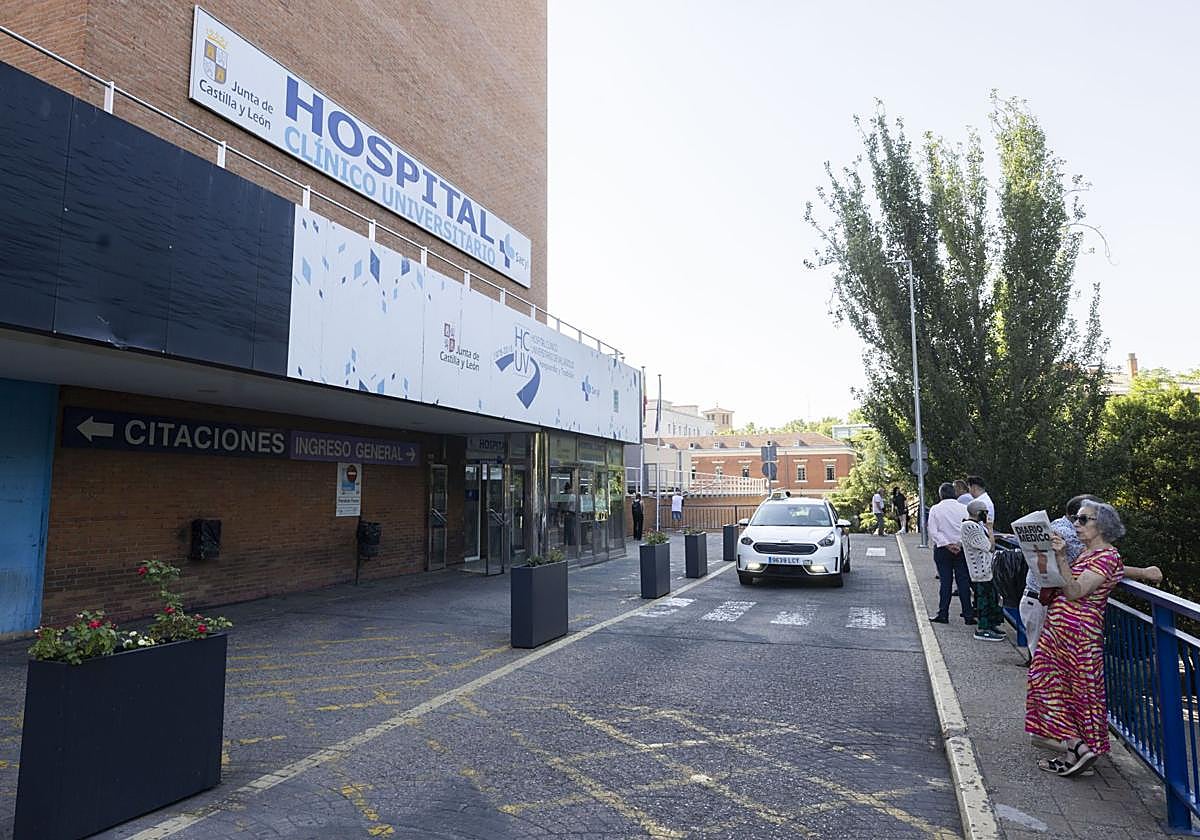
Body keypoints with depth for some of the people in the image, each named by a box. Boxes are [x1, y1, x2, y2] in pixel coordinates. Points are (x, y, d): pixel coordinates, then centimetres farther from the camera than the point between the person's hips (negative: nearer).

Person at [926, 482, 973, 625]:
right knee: (963, 581, 5)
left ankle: (943, 614, 6)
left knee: (945, 581, 4)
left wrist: (947, 544, -8)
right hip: (961, 548, 1)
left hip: (942, 549, -1)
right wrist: (960, 544, -6)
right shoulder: (963, 508, -3)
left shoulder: (935, 509, -5)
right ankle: (968, 615, 8)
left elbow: (933, 531, -9)